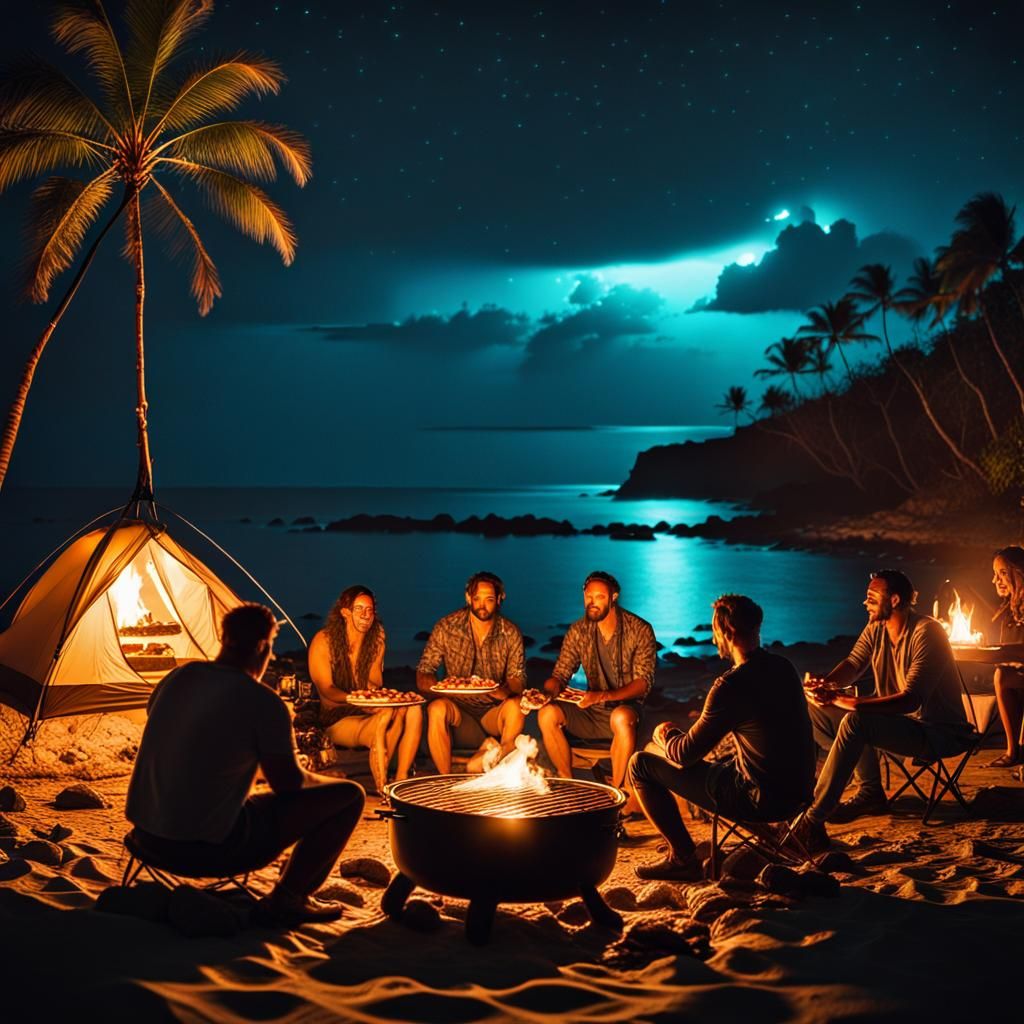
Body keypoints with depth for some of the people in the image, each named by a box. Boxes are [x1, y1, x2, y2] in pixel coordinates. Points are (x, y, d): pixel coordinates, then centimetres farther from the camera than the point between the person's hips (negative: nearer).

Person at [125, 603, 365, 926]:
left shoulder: (176, 678, 5)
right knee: (349, 796, 0)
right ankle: (285, 901, 7)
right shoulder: (262, 702, -15)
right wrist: (321, 781, 19)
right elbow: (288, 783, -5)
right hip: (210, 849, -8)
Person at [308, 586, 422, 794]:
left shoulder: (376, 640, 10)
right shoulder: (323, 641, -5)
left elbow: (375, 685, 10)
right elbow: (326, 689, -12)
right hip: (336, 720, -5)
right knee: (385, 719, -35)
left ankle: (401, 780, -25)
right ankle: (382, 790, -26)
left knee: (413, 710, -26)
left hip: (368, 713, 5)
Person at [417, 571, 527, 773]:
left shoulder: (510, 633, 0)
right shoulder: (446, 627, -4)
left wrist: (504, 690, -29)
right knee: (437, 708, -33)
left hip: (493, 712, 1)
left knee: (516, 706, -31)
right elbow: (423, 676, -4)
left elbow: (517, 680, -3)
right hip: (458, 708, 0)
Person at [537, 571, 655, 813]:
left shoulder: (640, 630, -9)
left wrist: (602, 696, -31)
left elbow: (643, 682, -16)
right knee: (547, 714, -22)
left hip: (627, 706, -4)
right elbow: (560, 675, 4)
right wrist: (545, 692, -21)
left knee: (622, 718, -40)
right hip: (593, 712, 4)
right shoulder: (578, 631, 3)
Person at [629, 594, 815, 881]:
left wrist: (665, 733, 8)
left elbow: (684, 755, -13)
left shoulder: (731, 686, -23)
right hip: (798, 790, 8)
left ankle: (683, 859, 7)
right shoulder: (784, 667, 2)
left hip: (761, 800, -8)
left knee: (641, 765, 0)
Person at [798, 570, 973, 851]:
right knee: (816, 709, -1)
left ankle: (813, 821, -33)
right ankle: (870, 793, 0)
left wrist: (841, 700, -38)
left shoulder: (927, 632, -21)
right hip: (898, 721, 9)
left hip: (936, 732, -9)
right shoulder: (875, 629, 4)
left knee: (855, 722, -33)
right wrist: (824, 685, -25)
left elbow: (911, 700, -30)